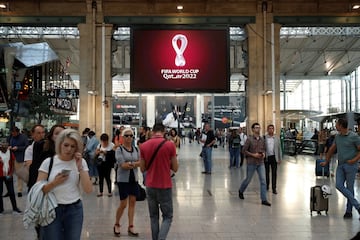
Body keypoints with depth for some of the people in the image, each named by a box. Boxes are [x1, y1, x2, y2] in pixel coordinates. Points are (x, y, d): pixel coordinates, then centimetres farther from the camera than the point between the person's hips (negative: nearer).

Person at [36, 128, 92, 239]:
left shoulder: (81, 162, 1)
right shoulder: (48, 162, -4)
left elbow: (88, 190, -8)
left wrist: (80, 167, -13)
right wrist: (55, 183, -19)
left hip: (74, 210, 1)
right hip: (52, 209, -1)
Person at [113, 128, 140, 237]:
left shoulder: (136, 149, 7)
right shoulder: (119, 149, -7)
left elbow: (140, 163, -3)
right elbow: (122, 165, -16)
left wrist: (131, 164, -19)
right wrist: (135, 164, -10)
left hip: (134, 179, 4)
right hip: (123, 180, -4)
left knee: (132, 202, 6)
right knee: (123, 204, 0)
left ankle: (130, 227, 15)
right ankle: (116, 224, 23)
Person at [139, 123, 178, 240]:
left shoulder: (143, 146, -2)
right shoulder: (170, 145, -10)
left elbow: (142, 169, 5)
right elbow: (175, 168, -4)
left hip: (150, 186, 3)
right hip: (165, 186, -3)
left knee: (153, 216, 17)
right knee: (167, 216, 8)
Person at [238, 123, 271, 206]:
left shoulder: (262, 140, 6)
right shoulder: (249, 139, -9)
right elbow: (244, 150, -9)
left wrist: (263, 153, -2)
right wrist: (253, 155, -17)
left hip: (260, 163, 4)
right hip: (251, 163, -4)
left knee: (263, 181, -2)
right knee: (248, 179, 10)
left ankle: (264, 199, 3)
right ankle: (241, 191, 38)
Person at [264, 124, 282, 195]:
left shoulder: (277, 138, 4)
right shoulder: (264, 138, -3)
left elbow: (279, 148, 6)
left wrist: (280, 158, 3)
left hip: (274, 157, 1)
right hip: (266, 157, -1)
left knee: (274, 173, 2)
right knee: (266, 173, 11)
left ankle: (274, 188, 9)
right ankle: (266, 186, 27)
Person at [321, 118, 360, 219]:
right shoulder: (337, 136, 9)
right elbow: (332, 149, 20)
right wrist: (326, 161, 25)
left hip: (351, 165, -6)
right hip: (340, 165, 6)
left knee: (349, 188, 2)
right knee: (339, 185, -6)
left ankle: (349, 211, 14)